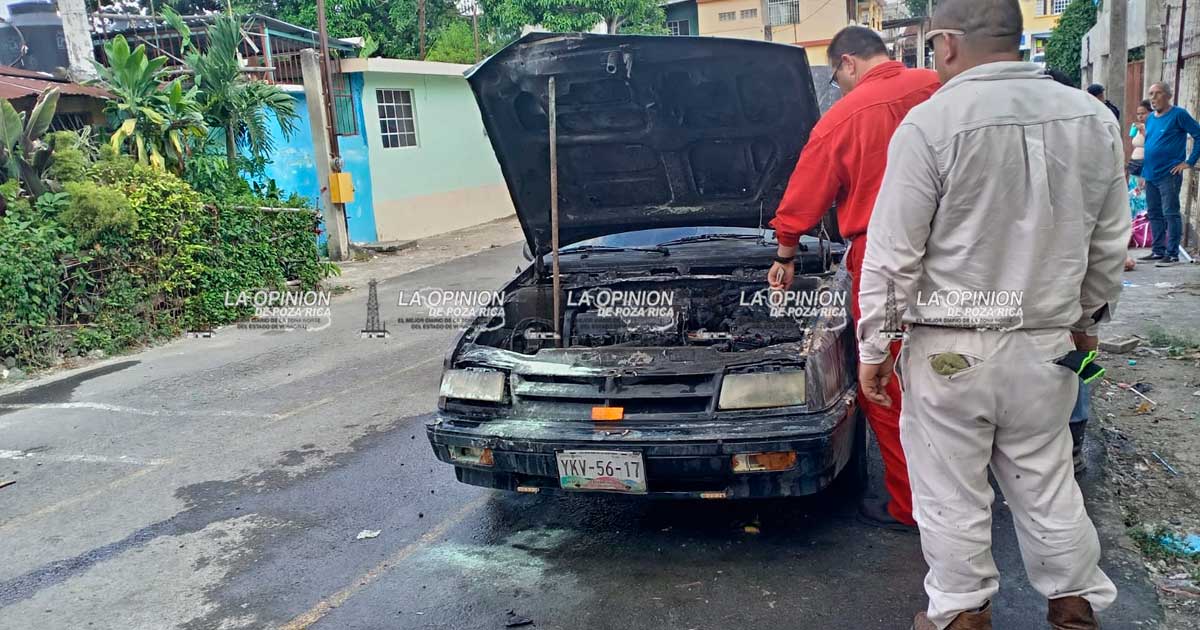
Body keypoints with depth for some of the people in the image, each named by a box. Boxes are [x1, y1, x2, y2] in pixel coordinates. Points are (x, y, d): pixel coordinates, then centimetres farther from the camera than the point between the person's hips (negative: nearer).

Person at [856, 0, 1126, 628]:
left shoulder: (929, 123, -15)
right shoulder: (1094, 119, 3)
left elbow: (892, 255, -14)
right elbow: (1109, 246, 11)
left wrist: (872, 345, -4)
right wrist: (1087, 319, 25)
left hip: (949, 350, -5)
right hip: (1048, 345, 6)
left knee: (951, 496, 10)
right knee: (1047, 486, 21)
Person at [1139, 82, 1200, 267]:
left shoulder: (1179, 114, -6)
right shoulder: (1151, 118, 15)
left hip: (1169, 175, -7)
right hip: (1151, 175, 7)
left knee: (1170, 214, -6)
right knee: (1154, 214, 11)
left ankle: (1172, 254, -2)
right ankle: (1158, 251, 19)